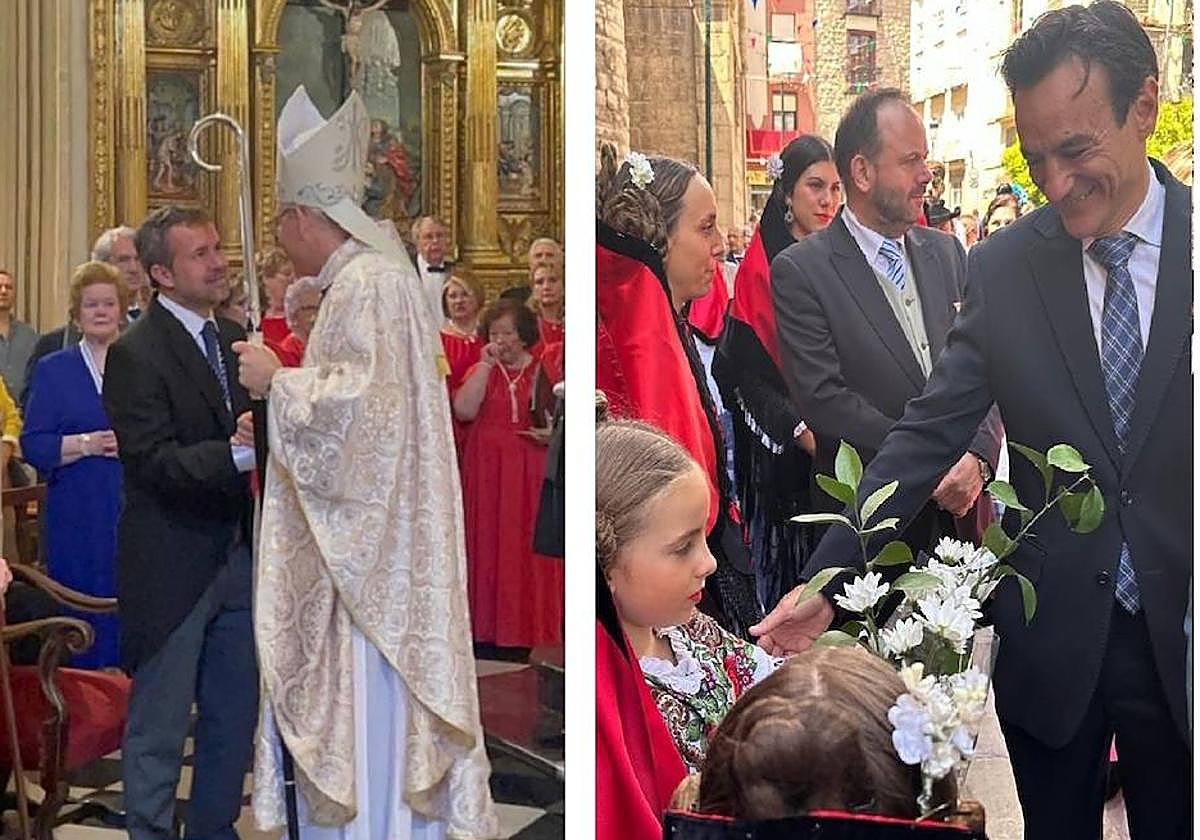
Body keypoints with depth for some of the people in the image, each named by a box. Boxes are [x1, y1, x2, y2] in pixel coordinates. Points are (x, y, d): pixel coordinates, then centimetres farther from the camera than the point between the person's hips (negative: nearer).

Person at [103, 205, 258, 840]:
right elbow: (152, 461, -22)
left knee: (234, 719, 16)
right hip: (172, 566, -7)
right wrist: (236, 453, -32)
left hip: (238, 557, 7)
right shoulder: (135, 353, -13)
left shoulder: (235, 339, 10)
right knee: (159, 728, 5)